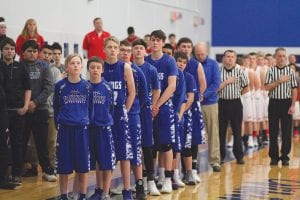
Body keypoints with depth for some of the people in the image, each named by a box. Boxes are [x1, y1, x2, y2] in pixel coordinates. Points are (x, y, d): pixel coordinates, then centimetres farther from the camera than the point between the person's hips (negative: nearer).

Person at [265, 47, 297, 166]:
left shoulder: (290, 71, 4)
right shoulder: (271, 71, 3)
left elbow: (294, 90, 2)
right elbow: (267, 87, -5)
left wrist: (293, 105, -5)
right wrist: (279, 81, -15)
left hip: (286, 103, 0)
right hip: (274, 103, 0)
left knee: (287, 131, 2)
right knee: (273, 131, 4)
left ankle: (285, 156, 10)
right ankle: (274, 156, 12)